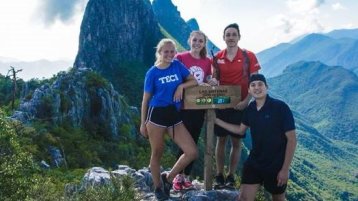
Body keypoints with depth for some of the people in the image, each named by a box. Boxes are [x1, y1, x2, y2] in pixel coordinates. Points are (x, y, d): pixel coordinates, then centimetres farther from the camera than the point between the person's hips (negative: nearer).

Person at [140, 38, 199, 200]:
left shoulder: (177, 65, 7)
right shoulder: (152, 72, -2)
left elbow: (194, 81, 13)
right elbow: (146, 99, 2)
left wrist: (181, 86, -7)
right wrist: (142, 123, 2)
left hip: (174, 116, 4)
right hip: (156, 114, -4)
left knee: (192, 152, -2)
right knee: (157, 154, 7)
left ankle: (168, 177, 19)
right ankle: (158, 188, 29)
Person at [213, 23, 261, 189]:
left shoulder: (249, 56, -5)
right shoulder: (217, 58, 3)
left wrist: (246, 101, -16)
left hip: (240, 105, -2)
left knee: (236, 141, 5)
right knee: (221, 140, 7)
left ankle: (231, 176, 16)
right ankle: (219, 175, 15)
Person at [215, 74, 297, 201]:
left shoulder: (280, 107, -17)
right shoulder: (250, 109, 0)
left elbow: (292, 140, -15)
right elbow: (240, 130, 16)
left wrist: (285, 169, -16)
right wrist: (217, 121, 11)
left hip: (276, 164, -4)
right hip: (254, 162, 4)